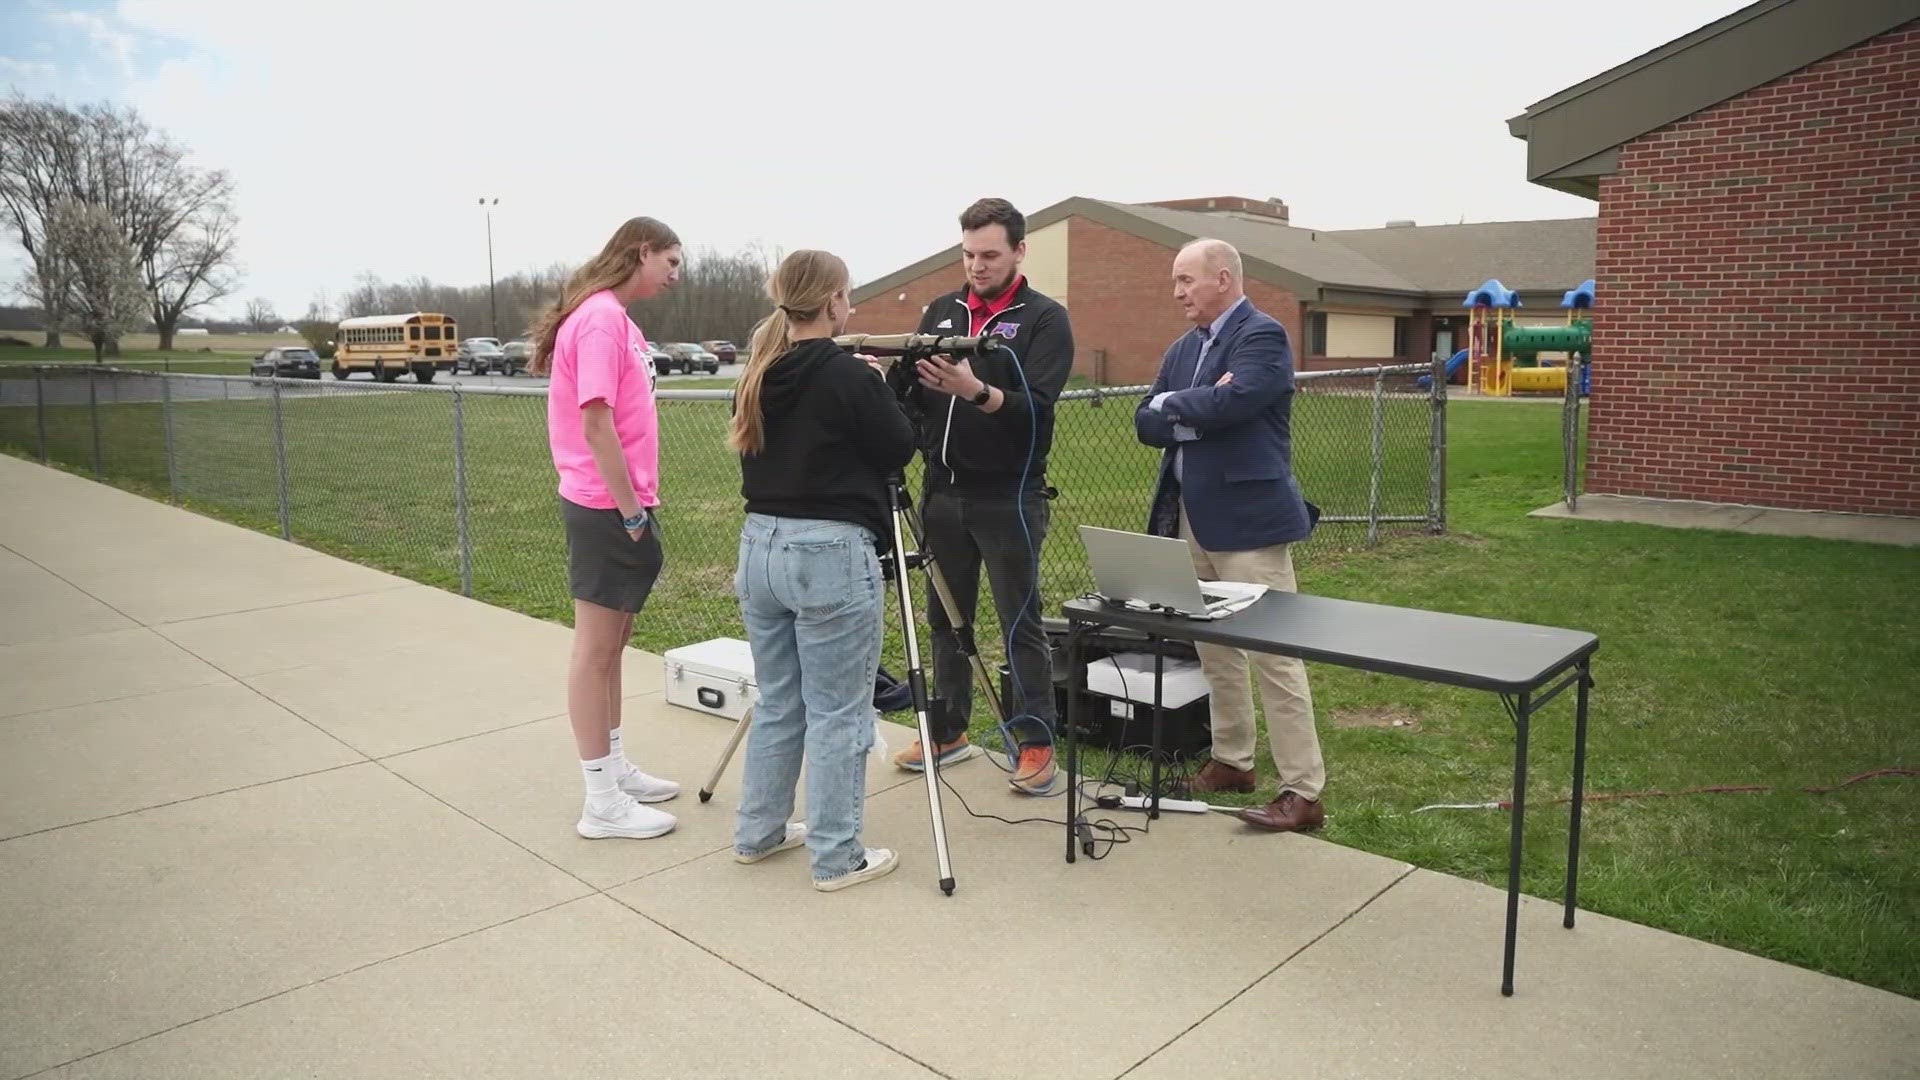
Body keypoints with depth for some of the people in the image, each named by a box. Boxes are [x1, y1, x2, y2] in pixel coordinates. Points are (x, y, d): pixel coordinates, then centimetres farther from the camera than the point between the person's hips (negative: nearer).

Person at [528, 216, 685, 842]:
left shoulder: (614, 316, 14)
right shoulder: (602, 318, -15)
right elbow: (595, 424, -21)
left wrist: (638, 505, 14)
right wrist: (631, 510, -17)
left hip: (620, 503, 10)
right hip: (607, 508, -10)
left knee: (613, 642, 16)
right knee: (596, 649, -2)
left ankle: (615, 769, 29)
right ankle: (602, 802, 7)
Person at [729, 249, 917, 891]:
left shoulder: (757, 376, 7)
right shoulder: (849, 376, -13)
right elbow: (897, 449, -5)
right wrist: (880, 387, 10)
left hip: (761, 545, 8)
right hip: (831, 553, -7)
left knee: (776, 702, 19)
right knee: (838, 713, 3)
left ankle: (758, 832, 30)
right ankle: (837, 858, 12)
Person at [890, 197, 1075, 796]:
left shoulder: (1045, 319, -4)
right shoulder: (941, 312, 11)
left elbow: (1036, 408, -17)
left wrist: (974, 390, -34)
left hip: (1008, 497, -5)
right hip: (943, 491, 5)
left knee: (1021, 625, 1)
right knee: (946, 618, 12)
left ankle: (1035, 742, 12)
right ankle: (948, 730, 25)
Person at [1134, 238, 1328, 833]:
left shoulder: (1263, 336, -10)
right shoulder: (1182, 348, 15)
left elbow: (1228, 403, -24)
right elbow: (1146, 423, 7)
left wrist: (1171, 403, -7)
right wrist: (1196, 415, -11)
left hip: (1248, 517, -8)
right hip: (1193, 517, 9)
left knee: (1274, 655, -5)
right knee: (1214, 648, 16)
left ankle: (1303, 793, 1)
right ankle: (1232, 760, 30)